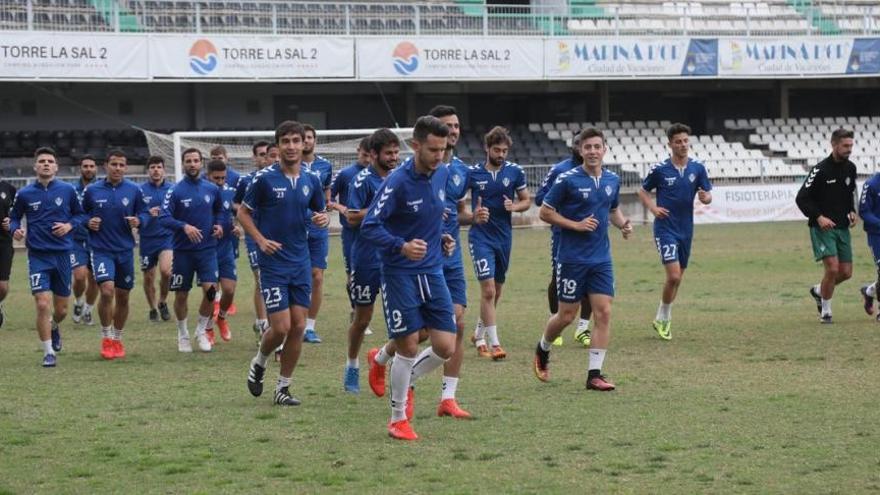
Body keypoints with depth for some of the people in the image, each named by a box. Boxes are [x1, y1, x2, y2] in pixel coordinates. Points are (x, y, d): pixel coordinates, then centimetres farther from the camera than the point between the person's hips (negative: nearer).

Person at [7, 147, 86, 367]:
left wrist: (70, 225, -8)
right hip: (38, 256, -1)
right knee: (43, 305, -13)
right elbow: (14, 218, 10)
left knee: (61, 309, 9)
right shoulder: (24, 194, -1)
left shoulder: (67, 190, 1)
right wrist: (15, 229, -11)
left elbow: (80, 215, 11)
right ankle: (48, 352, 1)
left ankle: (54, 327, 45)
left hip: (62, 254, 2)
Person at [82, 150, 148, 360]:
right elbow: (82, 214, 11)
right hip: (101, 249, -2)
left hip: (125, 250, 2)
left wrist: (138, 220, -13)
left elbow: (145, 213, 8)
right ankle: (106, 338, -4)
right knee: (107, 290, -20)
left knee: (123, 296, 10)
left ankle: (117, 339, 28)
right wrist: (88, 222, -9)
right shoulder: (92, 191, -1)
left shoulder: (133, 190, 0)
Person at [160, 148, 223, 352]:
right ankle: (183, 334, 27)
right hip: (183, 251, -1)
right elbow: (164, 218, -16)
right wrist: (184, 226, -29)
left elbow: (219, 210, 22)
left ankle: (202, 331, 7)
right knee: (181, 295, 6)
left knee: (210, 289, -14)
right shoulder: (175, 191, -7)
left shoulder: (212, 189, 3)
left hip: (207, 249, 1)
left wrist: (218, 225, 3)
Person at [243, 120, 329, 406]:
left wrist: (322, 219, -7)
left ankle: (283, 388, 12)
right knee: (281, 326, -10)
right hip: (273, 262, -4)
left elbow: (318, 212, 18)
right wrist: (261, 240, -13)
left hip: (300, 262, 4)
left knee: (298, 326, 1)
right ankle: (258, 364, 21)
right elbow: (243, 213, 1)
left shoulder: (311, 181, 4)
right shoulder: (265, 179, -8)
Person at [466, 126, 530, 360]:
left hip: (504, 236, 4)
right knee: (488, 289, -15)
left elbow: (526, 200, 10)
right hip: (481, 237, -4)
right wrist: (473, 215, -15)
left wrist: (514, 206, -12)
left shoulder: (515, 172, 1)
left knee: (496, 290, 14)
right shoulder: (473, 173, -5)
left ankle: (479, 334, 35)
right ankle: (494, 344, -14)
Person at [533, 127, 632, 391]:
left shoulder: (612, 180, 6)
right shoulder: (568, 180, -11)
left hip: (601, 259, 4)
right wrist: (576, 225, -16)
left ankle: (594, 374, -2)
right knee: (567, 316, 4)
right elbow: (545, 212, -6)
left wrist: (623, 223, 0)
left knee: (603, 313, -6)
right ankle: (542, 350, 34)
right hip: (572, 258, -4)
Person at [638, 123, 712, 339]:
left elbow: (707, 195, 6)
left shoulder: (697, 168, 1)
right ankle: (662, 318, 2)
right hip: (665, 229, -4)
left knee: (677, 277, 12)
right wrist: (652, 208, -11)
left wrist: (705, 197, -18)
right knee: (673, 275, -16)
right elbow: (643, 191, 6)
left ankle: (663, 319, 29)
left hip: (686, 230, 4)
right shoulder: (660, 169, -7)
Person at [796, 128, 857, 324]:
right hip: (822, 227, -6)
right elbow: (801, 199, -11)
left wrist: (852, 212, 6)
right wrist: (818, 217, -21)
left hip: (842, 227, 6)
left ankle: (818, 291, 32)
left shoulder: (850, 168, 6)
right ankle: (825, 312, 2)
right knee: (832, 268, -16)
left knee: (846, 272, 4)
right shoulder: (820, 170, -14)